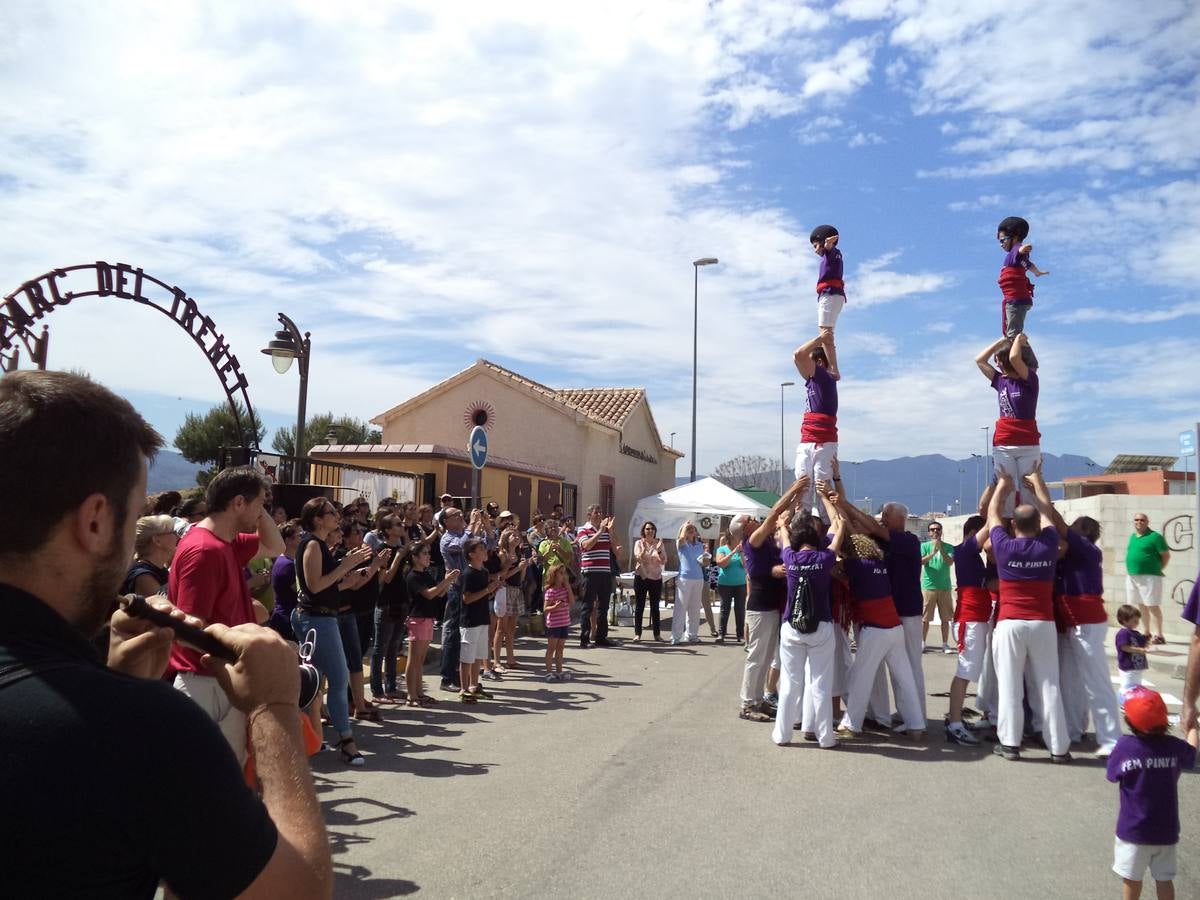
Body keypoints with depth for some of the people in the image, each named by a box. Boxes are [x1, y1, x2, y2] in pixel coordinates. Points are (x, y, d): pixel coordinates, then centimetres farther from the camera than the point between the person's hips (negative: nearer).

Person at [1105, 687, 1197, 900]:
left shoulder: (1125, 746, -20)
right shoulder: (1175, 746, -10)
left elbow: (1112, 775, -5)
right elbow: (1192, 754, 14)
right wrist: (1192, 728, 33)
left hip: (1133, 829, -3)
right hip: (1166, 830, 3)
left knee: (1132, 877, 14)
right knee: (1165, 879, 16)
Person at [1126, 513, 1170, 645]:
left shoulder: (1155, 536, -7)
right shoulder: (1132, 537, 14)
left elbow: (1166, 555, -5)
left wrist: (1157, 569, -2)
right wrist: (1131, 570, 13)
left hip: (1149, 576, -7)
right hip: (1132, 576, 7)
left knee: (1153, 606, -7)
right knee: (1142, 606, 12)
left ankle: (1158, 635, -5)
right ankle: (1148, 633, 21)